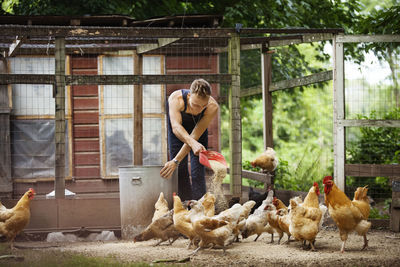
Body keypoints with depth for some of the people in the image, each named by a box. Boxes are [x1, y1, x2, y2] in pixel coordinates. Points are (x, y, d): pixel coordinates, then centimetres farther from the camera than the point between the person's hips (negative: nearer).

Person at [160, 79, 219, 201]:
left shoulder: (212, 107, -37)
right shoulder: (176, 99, -40)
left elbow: (195, 136, -38)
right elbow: (176, 127, -51)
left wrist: (175, 161, -43)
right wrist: (192, 143, -70)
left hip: (198, 123, 0)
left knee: (198, 170, -11)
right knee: (180, 169, -8)